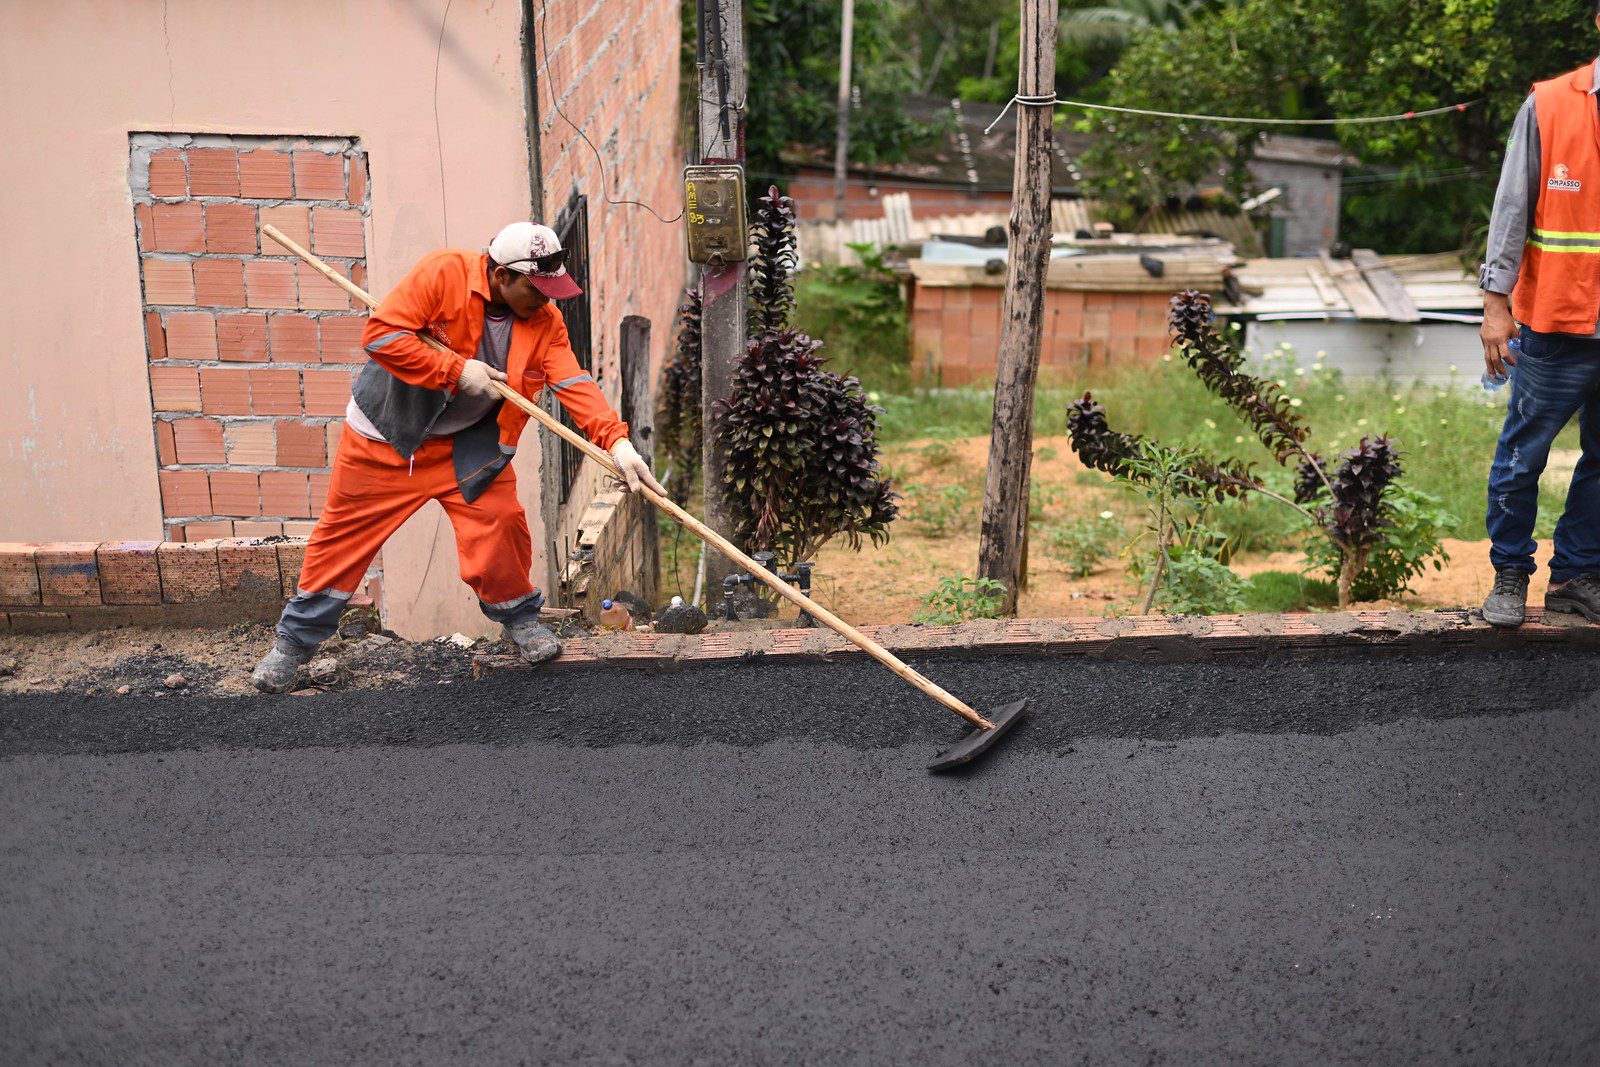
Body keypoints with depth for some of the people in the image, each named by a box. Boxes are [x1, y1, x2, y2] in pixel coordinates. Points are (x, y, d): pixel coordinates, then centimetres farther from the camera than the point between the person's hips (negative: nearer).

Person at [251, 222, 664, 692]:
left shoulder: (546, 322, -9)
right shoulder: (444, 272, -22)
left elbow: (575, 384, -19)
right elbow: (381, 335, -25)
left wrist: (617, 441, -34)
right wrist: (459, 370, -27)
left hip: (468, 443, 3)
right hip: (387, 438, -3)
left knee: (500, 522, -10)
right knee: (344, 531, 4)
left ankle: (518, 617, 19)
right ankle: (295, 640, 21)